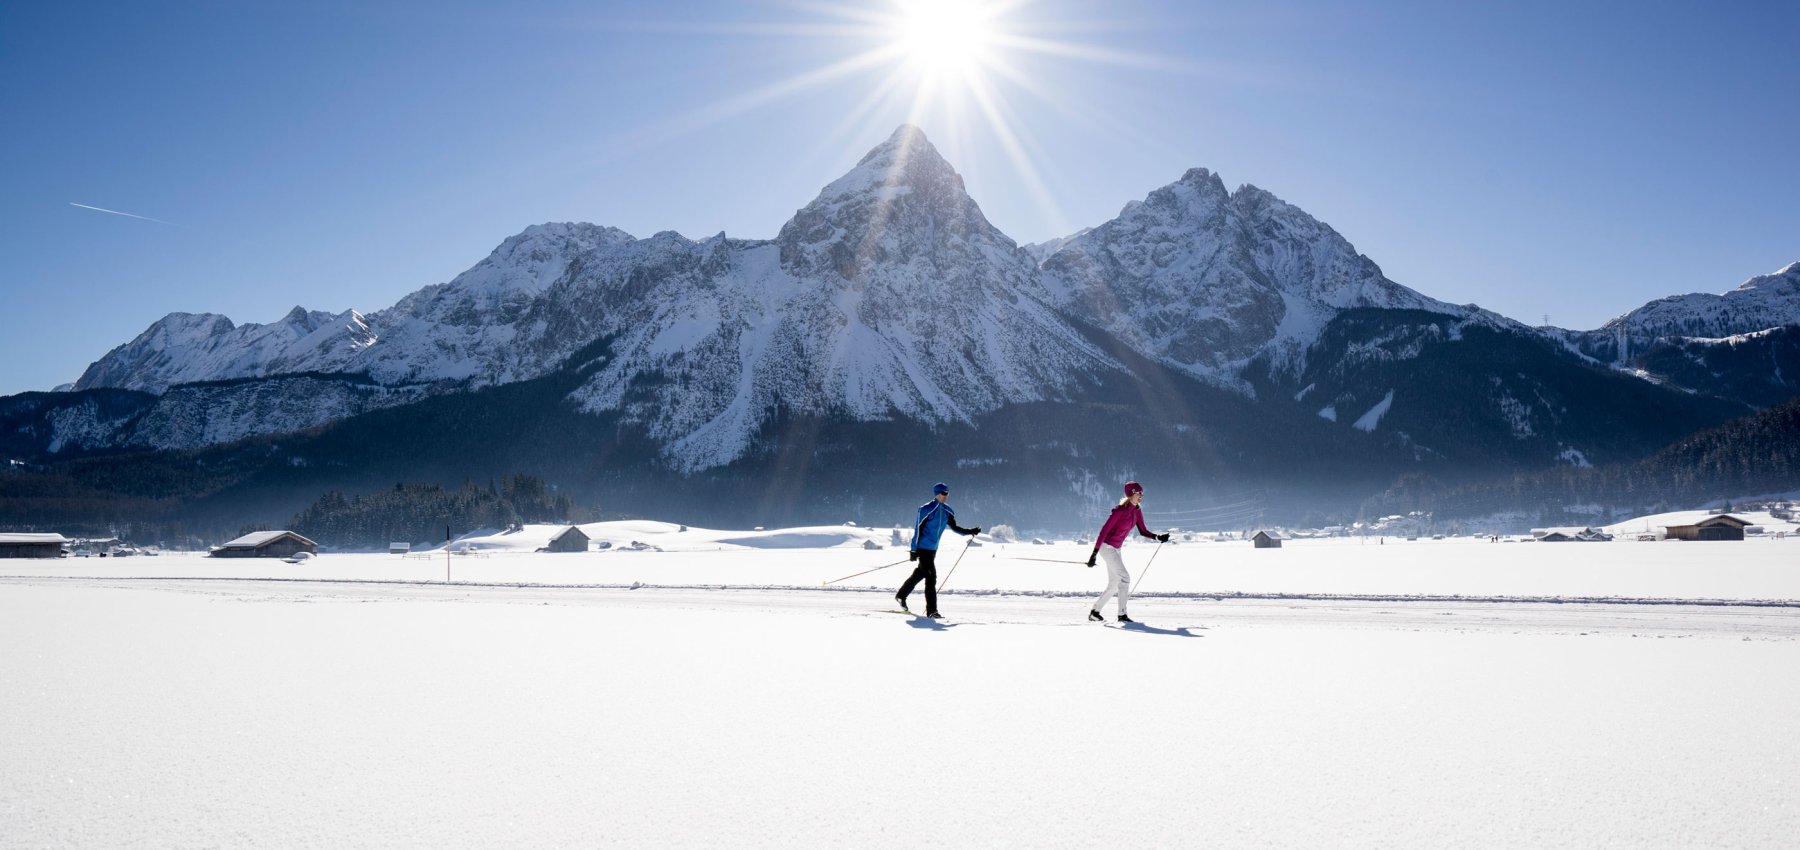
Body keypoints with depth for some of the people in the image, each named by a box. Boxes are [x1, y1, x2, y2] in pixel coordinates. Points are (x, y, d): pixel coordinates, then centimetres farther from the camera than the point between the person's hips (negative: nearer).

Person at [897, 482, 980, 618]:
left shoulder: (947, 511, 6)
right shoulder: (927, 509, -15)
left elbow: (954, 527, 15)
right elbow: (918, 529, -14)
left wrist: (970, 532, 2)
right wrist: (914, 550, -16)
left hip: (933, 549, 8)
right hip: (923, 548, -8)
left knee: (920, 573, 20)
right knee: (931, 575, -13)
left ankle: (901, 596, 38)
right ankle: (931, 610, -11)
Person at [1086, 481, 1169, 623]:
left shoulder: (1137, 511, 3)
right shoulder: (1120, 510, -21)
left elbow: (1143, 531, 11)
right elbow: (1105, 530, -22)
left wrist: (1158, 537, -6)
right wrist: (1094, 552, -24)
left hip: (1115, 548, 9)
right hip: (1105, 546, -9)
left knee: (1114, 585, 10)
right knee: (1125, 578, -14)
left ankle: (1095, 612, 18)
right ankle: (1122, 615, -10)